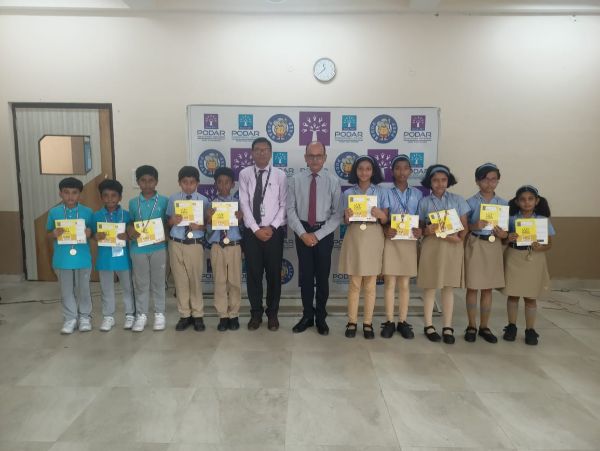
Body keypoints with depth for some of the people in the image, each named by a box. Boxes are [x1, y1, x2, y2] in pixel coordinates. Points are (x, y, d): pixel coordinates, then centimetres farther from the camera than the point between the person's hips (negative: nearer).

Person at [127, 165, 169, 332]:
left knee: (158, 282, 8)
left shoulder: (164, 201, 0)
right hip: (138, 248, 2)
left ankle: (159, 314, 19)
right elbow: (130, 224, 10)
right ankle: (141, 314, 21)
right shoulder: (133, 203, 5)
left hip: (158, 247, -1)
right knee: (140, 283, 9)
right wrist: (130, 231, -12)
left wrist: (165, 235, -15)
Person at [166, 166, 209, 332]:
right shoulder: (173, 199, 3)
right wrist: (172, 220, -17)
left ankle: (198, 315, 20)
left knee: (195, 280, 7)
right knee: (180, 280, 9)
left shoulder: (203, 200, -2)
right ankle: (184, 315, 22)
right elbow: (168, 221, 5)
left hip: (195, 244, -2)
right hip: (176, 244, 2)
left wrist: (200, 226, -21)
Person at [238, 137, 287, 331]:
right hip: (251, 231, 1)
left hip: (274, 231, 0)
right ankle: (256, 313, 23)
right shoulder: (245, 174, 2)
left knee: (274, 274, 7)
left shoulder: (280, 175, 0)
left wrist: (271, 227, -12)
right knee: (253, 273, 8)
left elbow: (284, 205, -2)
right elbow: (244, 204, -3)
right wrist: (256, 229, -11)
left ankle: (272, 313, 23)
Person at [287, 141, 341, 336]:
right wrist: (302, 233, -13)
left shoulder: (333, 181, -4)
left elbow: (337, 214, -7)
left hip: (324, 233, -1)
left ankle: (321, 317, 26)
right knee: (305, 275, 9)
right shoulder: (296, 180, -1)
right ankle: (307, 315, 25)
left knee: (322, 276, 9)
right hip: (302, 232, 1)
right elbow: (291, 210, -3)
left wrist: (317, 234, -13)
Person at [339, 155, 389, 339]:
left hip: (373, 239, 0)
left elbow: (385, 220, 1)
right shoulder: (348, 193, 5)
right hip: (354, 239, 0)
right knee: (354, 283, 5)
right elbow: (345, 222, 6)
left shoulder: (381, 192, 3)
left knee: (370, 284, 6)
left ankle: (368, 323, 17)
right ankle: (352, 322, 15)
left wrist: (380, 215, -20)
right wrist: (347, 217, -16)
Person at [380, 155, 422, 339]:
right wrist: (385, 230, -22)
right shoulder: (387, 193, 0)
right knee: (390, 283, 3)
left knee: (405, 284, 8)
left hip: (409, 242, 2)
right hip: (391, 241, -2)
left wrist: (420, 230, -13)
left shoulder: (417, 194, 6)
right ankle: (389, 322, 13)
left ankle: (403, 322, 18)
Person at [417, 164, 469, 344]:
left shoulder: (457, 200, 5)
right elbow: (420, 228, 4)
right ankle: (428, 325, 15)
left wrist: (459, 238, -15)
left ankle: (447, 327, 16)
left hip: (453, 246, 1)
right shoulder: (424, 202, 3)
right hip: (431, 246, -1)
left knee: (449, 287, 7)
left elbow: (465, 225, 3)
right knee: (430, 287, 4)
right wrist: (427, 230, -18)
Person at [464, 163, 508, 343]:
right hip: (475, 245, -3)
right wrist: (473, 226, -23)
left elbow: (506, 229, 10)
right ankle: (472, 326, 15)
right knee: (472, 287, 2)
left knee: (488, 288, 10)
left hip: (494, 246, 3)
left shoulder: (503, 203, 6)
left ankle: (484, 327, 21)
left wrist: (503, 234, -11)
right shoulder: (471, 202, -4)